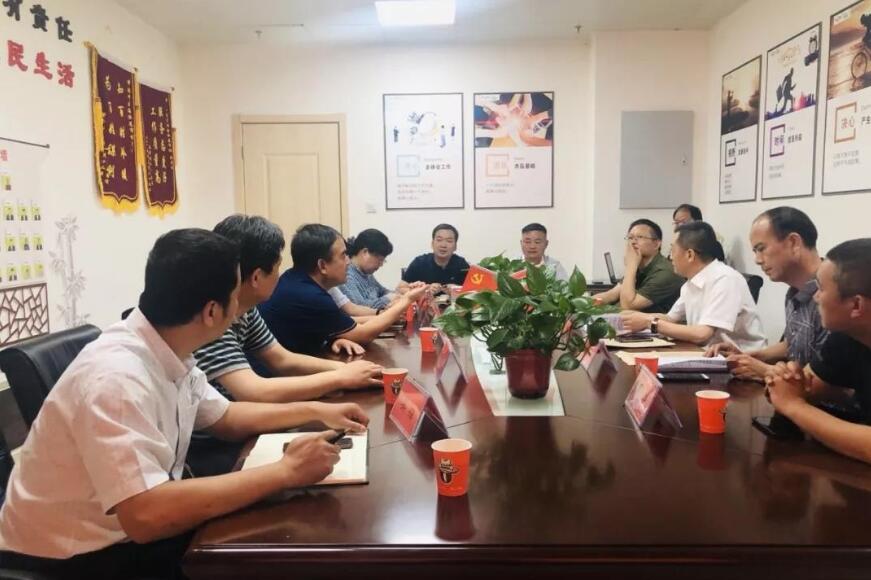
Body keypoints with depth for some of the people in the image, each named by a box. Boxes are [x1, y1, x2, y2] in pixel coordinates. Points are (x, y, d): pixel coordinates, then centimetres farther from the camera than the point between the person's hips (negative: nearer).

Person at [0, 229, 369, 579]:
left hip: (130, 529, 8)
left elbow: (225, 417, 13)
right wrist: (285, 472, -32)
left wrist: (315, 411, 5)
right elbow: (147, 516, -39)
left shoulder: (168, 354, -3)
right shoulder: (117, 378, -31)